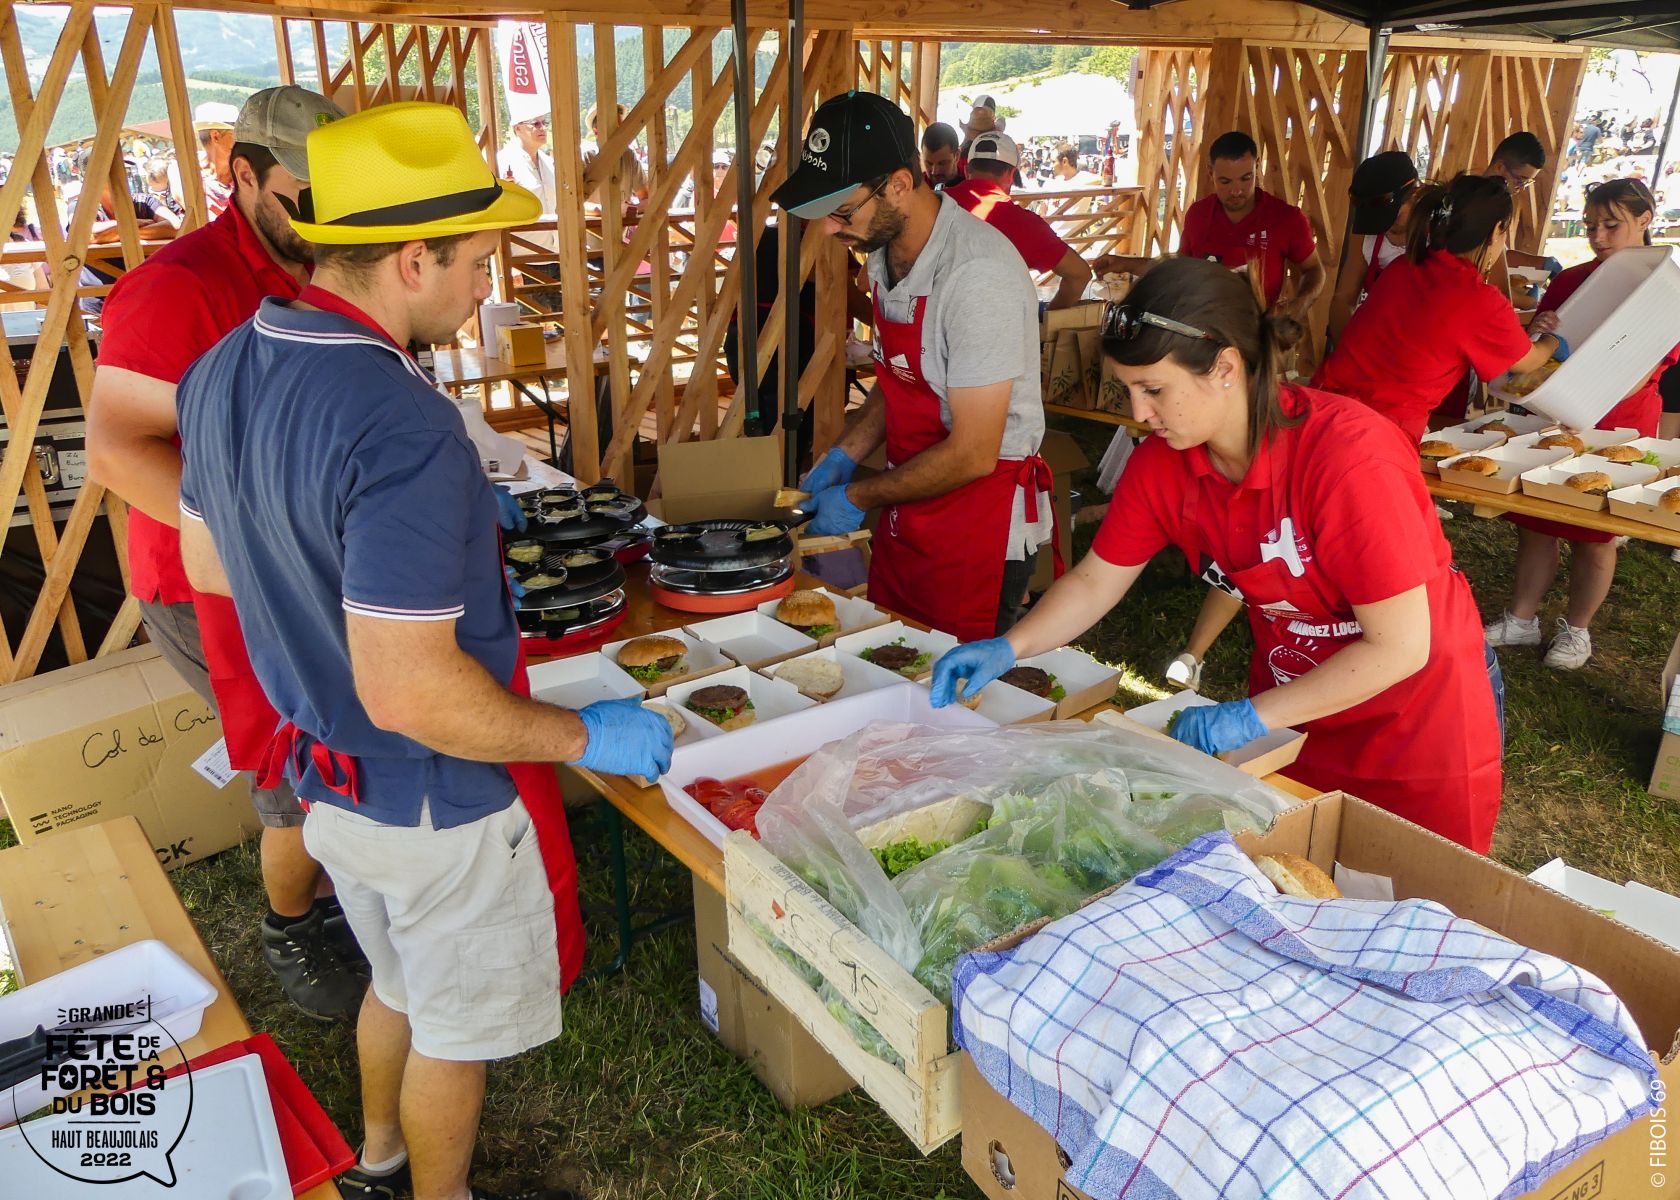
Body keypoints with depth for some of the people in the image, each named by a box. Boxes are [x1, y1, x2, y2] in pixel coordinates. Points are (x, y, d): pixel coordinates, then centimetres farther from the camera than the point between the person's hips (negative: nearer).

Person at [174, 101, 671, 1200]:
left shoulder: (225, 370, -4)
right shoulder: (404, 427, -32)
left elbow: (207, 562, 10)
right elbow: (409, 691, -33)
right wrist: (582, 736, -19)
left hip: (325, 769, 8)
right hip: (438, 801, -8)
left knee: (402, 981, 31)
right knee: (458, 1024, 18)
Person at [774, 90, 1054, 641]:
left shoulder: (979, 274, -25)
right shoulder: (884, 251, 2)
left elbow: (973, 454, -24)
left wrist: (858, 497, -13)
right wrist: (844, 456, 2)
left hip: (980, 529, -8)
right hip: (906, 514, 8)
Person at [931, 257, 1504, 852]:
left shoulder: (1350, 456, -32)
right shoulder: (1160, 465, -14)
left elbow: (1400, 646, -27)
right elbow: (1094, 581, -3)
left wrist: (1252, 716, -27)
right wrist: (1007, 648, -18)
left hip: (1421, 712, -5)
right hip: (1291, 709, 5)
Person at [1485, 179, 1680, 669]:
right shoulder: (1569, 281, 6)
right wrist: (1537, 333, -14)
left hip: (1615, 428, -4)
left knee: (1594, 536, 6)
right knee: (1535, 522, 7)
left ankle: (1576, 630, 20)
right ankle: (1520, 620, 18)